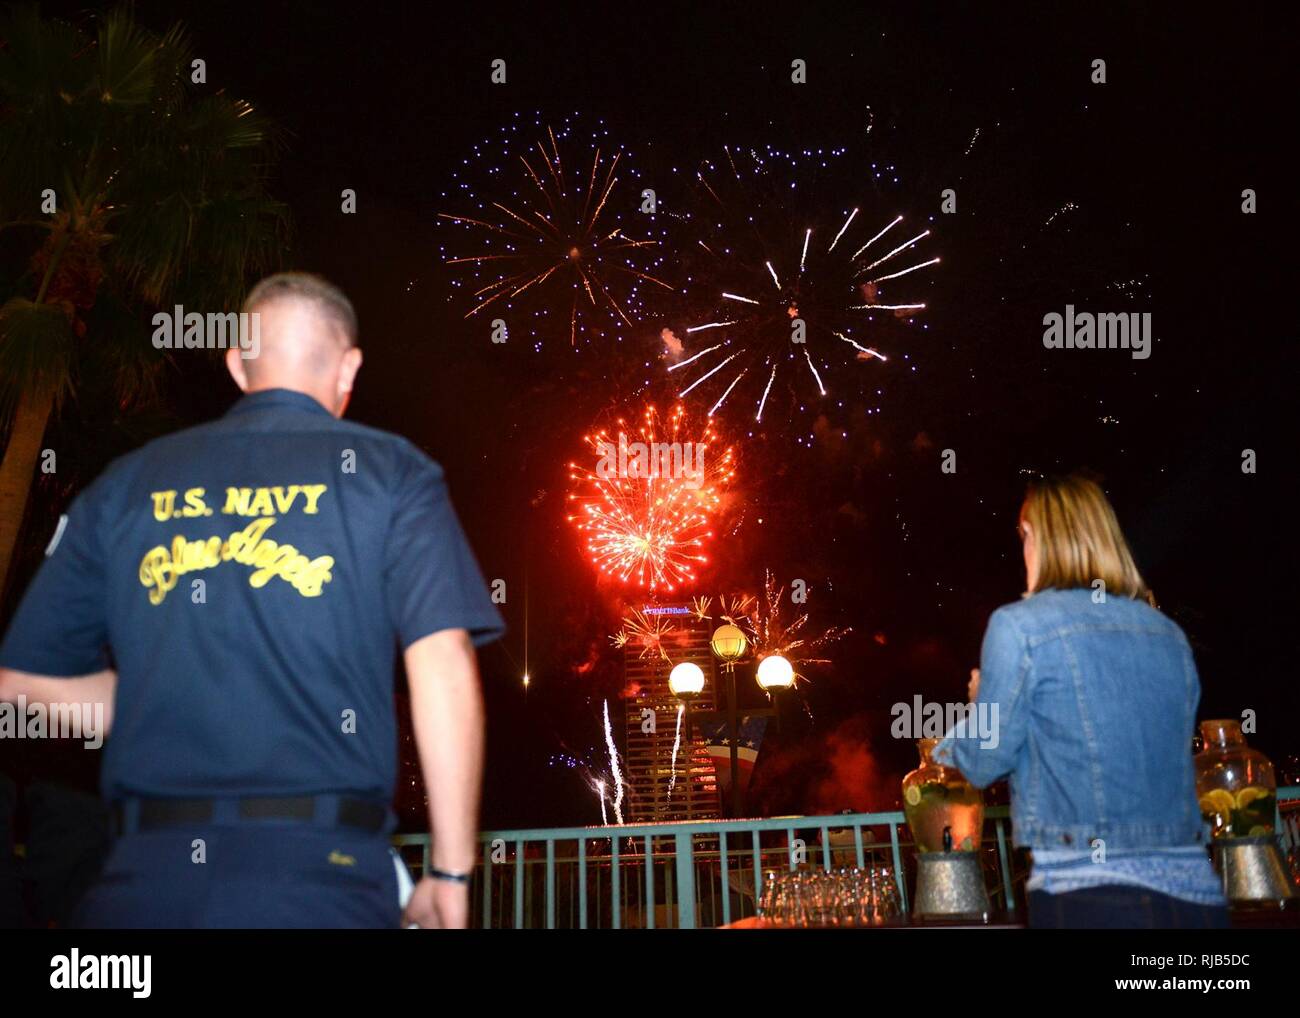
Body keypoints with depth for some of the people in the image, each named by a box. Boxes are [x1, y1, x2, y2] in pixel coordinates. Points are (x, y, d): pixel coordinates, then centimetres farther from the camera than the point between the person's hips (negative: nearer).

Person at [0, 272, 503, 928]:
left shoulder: (128, 484, 11)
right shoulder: (389, 473, 2)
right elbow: (443, 668, -9)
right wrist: (451, 874, -4)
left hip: (146, 877, 3)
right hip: (321, 883, -2)